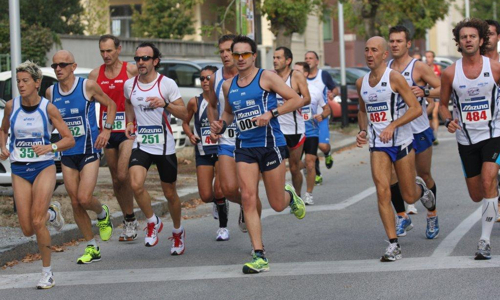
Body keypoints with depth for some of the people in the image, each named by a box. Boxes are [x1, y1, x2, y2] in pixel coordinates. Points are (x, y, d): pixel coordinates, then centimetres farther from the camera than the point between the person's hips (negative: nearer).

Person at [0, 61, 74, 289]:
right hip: (19, 170, 3)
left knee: (37, 222, -17)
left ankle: (47, 273, 0)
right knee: (27, 230, -1)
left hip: (44, 167, -3)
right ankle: (51, 212, 35)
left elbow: (70, 140, -4)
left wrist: (50, 147, -22)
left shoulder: (48, 108, -7)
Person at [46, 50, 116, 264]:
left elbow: (110, 104, 5)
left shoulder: (88, 86, -8)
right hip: (67, 154, 4)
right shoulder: (51, 92, 4)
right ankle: (92, 248, 15)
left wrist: (106, 129, -7)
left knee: (84, 198, -16)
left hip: (89, 150, -4)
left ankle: (102, 214, 20)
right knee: (75, 202, 3)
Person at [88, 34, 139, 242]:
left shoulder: (132, 70, -4)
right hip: (107, 131, 4)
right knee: (116, 180, 9)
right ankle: (128, 222, 19)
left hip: (128, 131, -4)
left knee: (123, 175, -17)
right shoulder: (95, 75, 7)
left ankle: (130, 219, -2)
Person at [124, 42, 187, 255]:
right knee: (136, 185, -23)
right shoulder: (129, 85, 3)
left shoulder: (167, 84, -8)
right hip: (141, 144, 2)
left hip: (165, 147, -2)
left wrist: (165, 104, -25)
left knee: (170, 194, 9)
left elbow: (184, 114, -9)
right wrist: (130, 123, 9)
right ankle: (153, 223, 1)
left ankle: (178, 231, 34)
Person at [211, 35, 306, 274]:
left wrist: (271, 113, -18)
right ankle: (259, 256, -8)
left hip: (271, 144, -4)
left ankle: (290, 196, 42)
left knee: (277, 205, 3)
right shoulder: (228, 86, 12)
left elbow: (296, 100, -6)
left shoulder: (266, 77, -3)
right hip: (244, 147, 4)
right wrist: (221, 125, 8)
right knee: (248, 198, -11)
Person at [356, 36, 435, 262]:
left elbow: (416, 108, -16)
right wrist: (363, 131, 5)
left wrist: (392, 126, -26)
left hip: (402, 143, -3)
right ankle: (393, 245, -10)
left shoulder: (394, 78, -11)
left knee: (409, 197, 6)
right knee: (383, 192, -14)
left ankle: (420, 189, 45)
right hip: (378, 145, 3)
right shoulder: (361, 83, 6)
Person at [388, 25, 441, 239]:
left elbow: (443, 89, -8)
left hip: (419, 131, -3)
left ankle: (432, 217, 26)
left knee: (424, 176, 8)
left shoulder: (418, 67, -8)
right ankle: (402, 218, 6)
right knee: (390, 177, -9)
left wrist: (425, 92, -26)